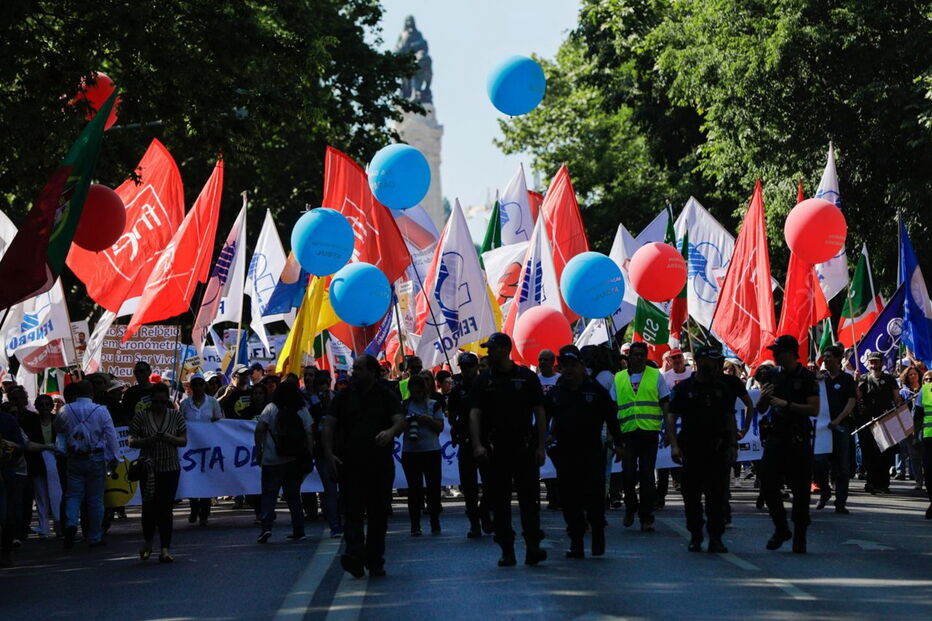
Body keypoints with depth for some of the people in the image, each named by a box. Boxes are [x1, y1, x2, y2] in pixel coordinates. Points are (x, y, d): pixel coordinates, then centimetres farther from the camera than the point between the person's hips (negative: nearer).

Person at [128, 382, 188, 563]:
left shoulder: (176, 416, 5)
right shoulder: (141, 416, 1)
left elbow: (184, 441, 4)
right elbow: (131, 441, 0)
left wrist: (170, 438, -15)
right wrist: (147, 441, -18)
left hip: (170, 468, 1)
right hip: (148, 468, -1)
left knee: (166, 508, -2)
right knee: (149, 506, -1)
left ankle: (165, 550, -1)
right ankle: (147, 541, 25)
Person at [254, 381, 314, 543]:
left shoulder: (271, 409, 0)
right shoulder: (302, 410, 5)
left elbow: (259, 429, -9)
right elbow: (309, 433, -1)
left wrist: (259, 451, -1)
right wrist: (309, 457, 2)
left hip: (271, 459, -2)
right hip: (295, 460, 2)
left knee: (269, 494, 2)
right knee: (294, 495, 12)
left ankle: (266, 527, -16)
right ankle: (299, 531, 9)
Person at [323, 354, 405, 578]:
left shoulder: (386, 396, 7)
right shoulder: (344, 396, 9)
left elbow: (400, 420, -5)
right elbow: (329, 424, 4)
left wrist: (391, 432, -29)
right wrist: (329, 453, -10)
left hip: (380, 464, 1)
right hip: (350, 464, 0)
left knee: (378, 513, 5)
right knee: (353, 511, -12)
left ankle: (375, 562, 14)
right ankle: (355, 556, -23)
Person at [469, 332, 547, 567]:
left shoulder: (527, 377, 3)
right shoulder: (484, 381, 6)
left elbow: (540, 413, 4)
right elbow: (475, 414, 0)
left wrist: (541, 446, -3)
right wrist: (477, 444, -14)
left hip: (525, 447, -2)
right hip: (496, 449, 2)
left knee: (530, 498, -7)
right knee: (500, 501, 3)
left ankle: (533, 547, -8)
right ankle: (507, 550, 8)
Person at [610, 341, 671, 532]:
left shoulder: (656, 376, 8)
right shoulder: (619, 378, 11)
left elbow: (665, 404, 8)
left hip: (650, 431, -1)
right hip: (627, 432, 1)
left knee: (647, 475, 0)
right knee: (628, 473, -4)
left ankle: (646, 517, 5)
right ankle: (631, 507, 19)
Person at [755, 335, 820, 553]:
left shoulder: (807, 377, -4)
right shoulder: (772, 376, 11)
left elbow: (814, 410, -12)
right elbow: (760, 409, 15)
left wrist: (786, 404, -17)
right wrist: (764, 397, -7)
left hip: (799, 439, -4)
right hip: (775, 437, 4)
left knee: (800, 490, 0)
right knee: (768, 485, -2)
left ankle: (799, 537, 9)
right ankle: (781, 529, 17)